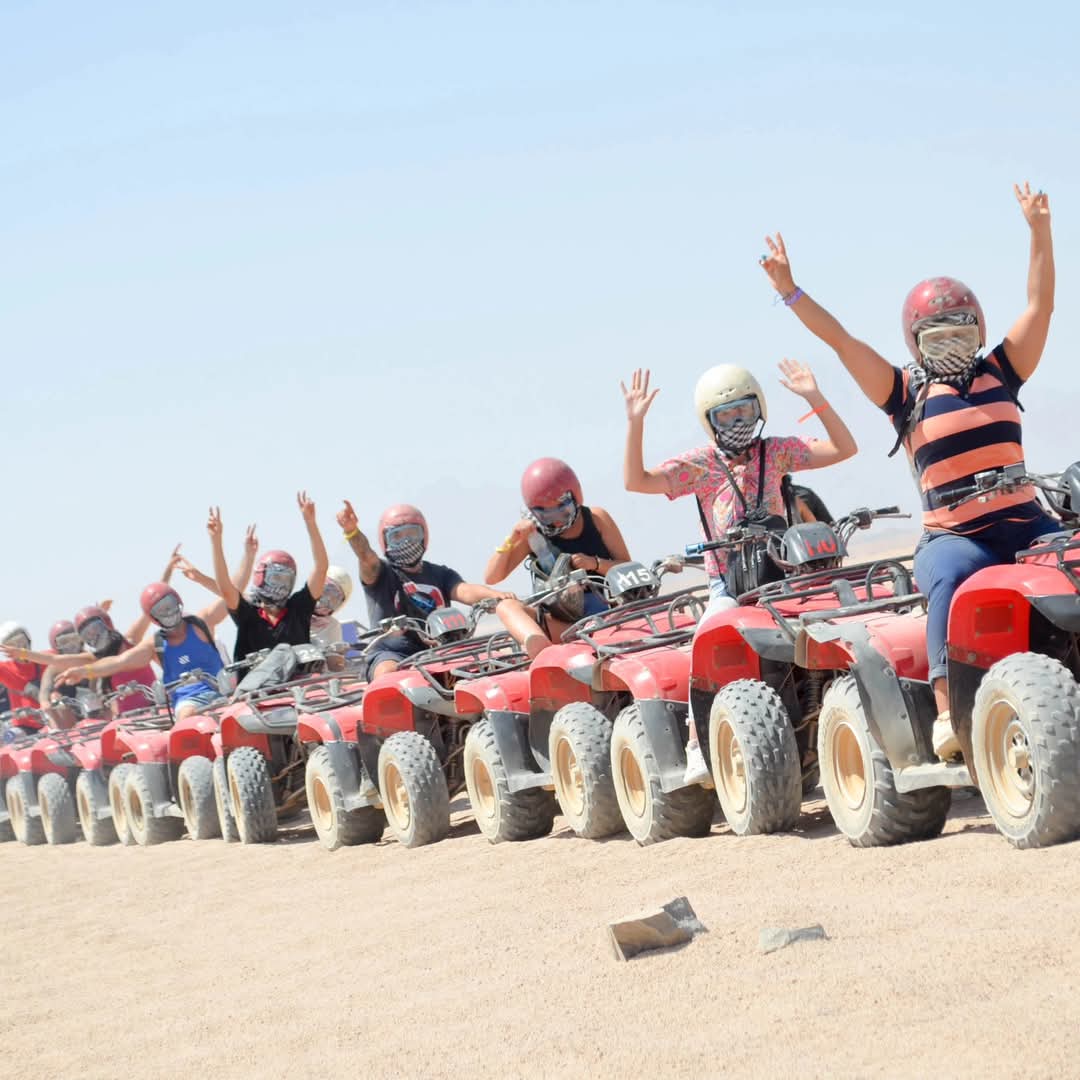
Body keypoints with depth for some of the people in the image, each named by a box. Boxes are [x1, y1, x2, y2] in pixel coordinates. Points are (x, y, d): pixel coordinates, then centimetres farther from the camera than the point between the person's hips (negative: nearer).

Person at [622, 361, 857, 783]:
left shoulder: (774, 452, 7)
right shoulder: (699, 465, 3)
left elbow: (843, 449, 3)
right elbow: (636, 480, -9)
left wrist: (816, 399, -8)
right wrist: (635, 423, -18)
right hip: (729, 588, -1)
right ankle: (698, 747, -25)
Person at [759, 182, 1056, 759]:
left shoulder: (999, 372, 17)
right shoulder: (905, 392, 9)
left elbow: (1040, 305, 15)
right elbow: (842, 341, 3)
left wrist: (1039, 230, 9)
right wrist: (790, 291, -3)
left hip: (1024, 522, 4)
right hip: (953, 534, -4)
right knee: (952, 577, -37)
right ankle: (947, 711, -46)